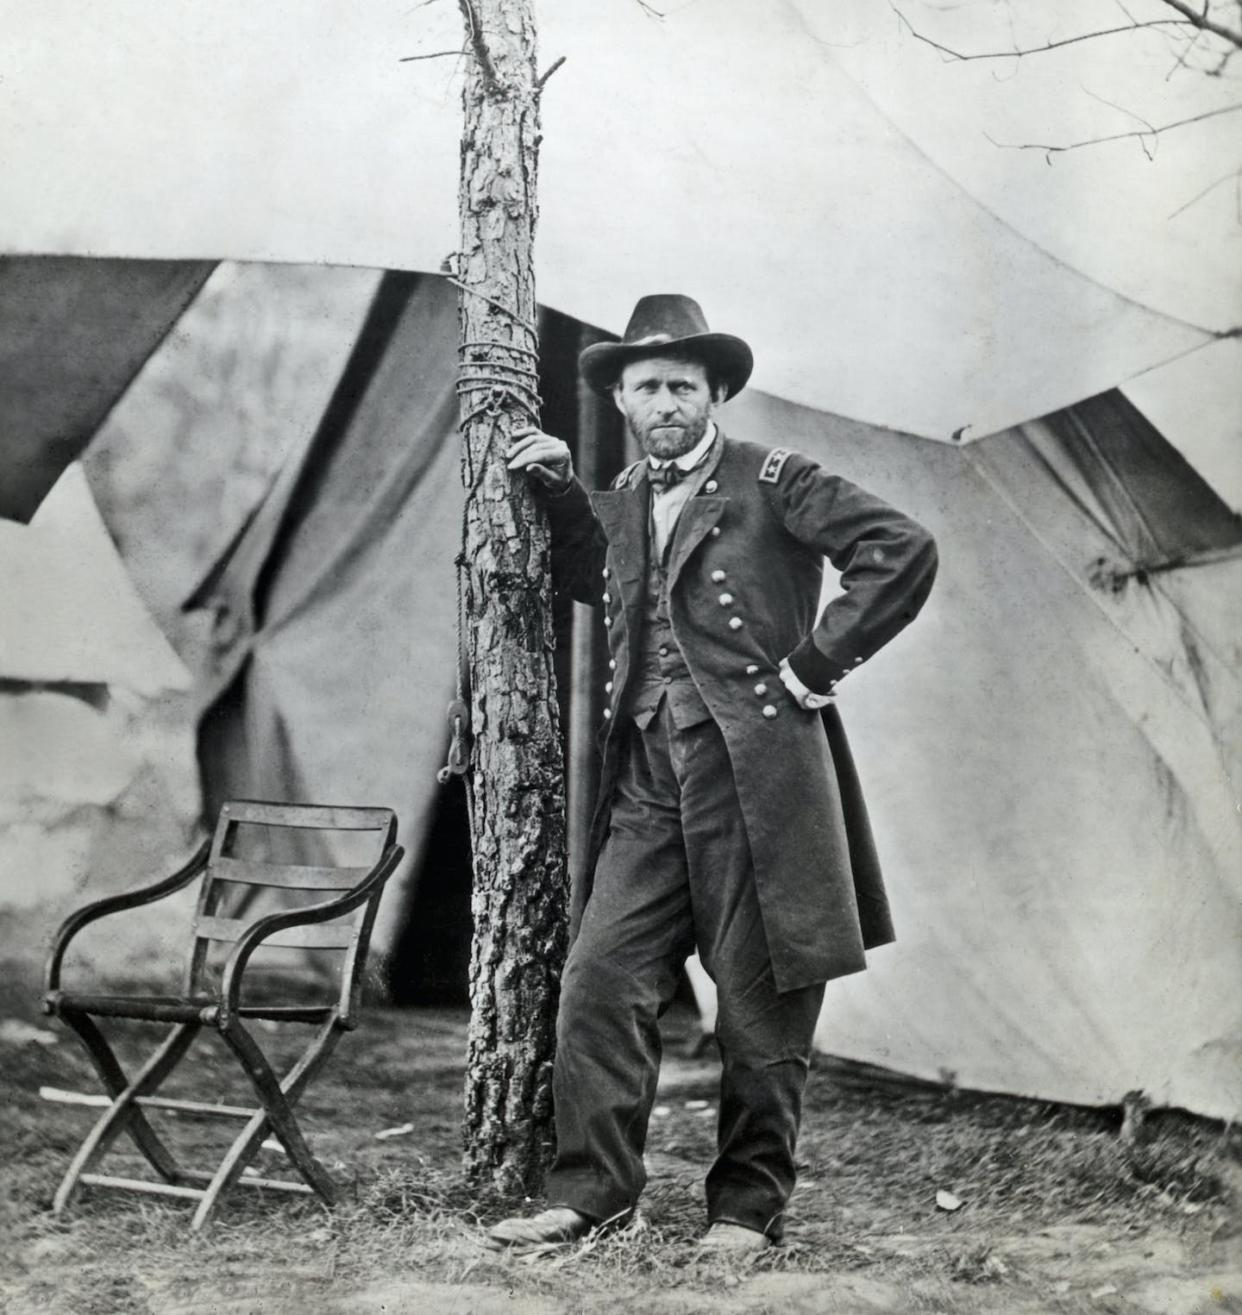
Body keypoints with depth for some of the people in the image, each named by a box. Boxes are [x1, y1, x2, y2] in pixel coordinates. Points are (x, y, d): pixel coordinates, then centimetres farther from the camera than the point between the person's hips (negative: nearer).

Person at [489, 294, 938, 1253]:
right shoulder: (626, 500, 16)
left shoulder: (773, 483, -4)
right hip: (648, 785, 6)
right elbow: (594, 583, 36)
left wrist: (815, 661, -12)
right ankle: (592, 1193, 8)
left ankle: (749, 1208, 15)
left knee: (760, 1005, 3)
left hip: (756, 773, -6)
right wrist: (559, 492, 21)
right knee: (601, 982, -1)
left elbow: (905, 552, -12)